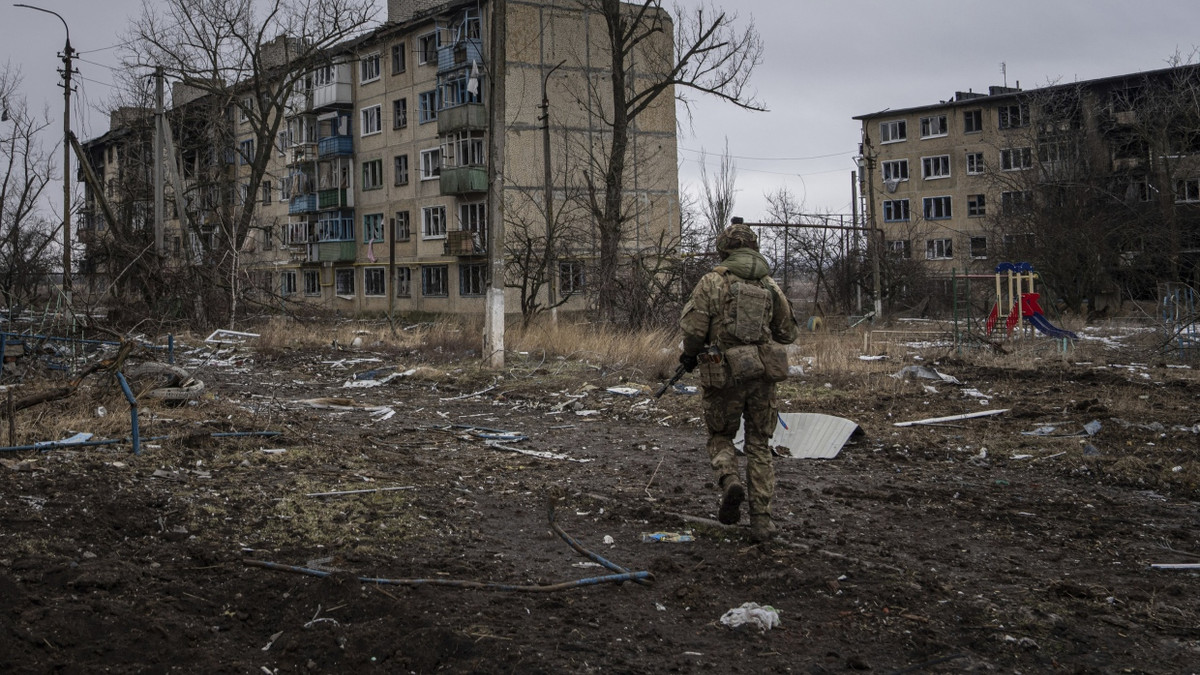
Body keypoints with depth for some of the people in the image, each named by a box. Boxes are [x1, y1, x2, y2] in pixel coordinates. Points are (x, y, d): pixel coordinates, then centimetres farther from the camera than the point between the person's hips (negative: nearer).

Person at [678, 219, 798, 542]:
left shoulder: (712, 281, -4)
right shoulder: (770, 285, 8)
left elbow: (693, 326, -9)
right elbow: (788, 333, 15)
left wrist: (689, 356, 10)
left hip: (724, 374, -2)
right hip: (763, 373, 3)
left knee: (720, 437, 18)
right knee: (759, 446, 11)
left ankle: (729, 481, -11)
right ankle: (761, 519, 7)